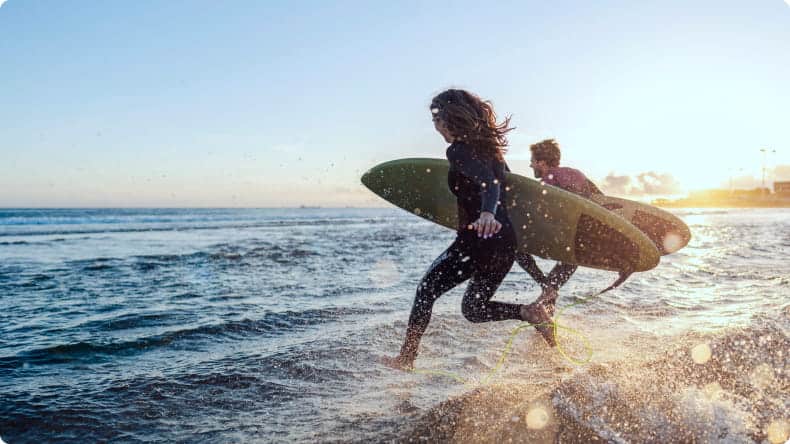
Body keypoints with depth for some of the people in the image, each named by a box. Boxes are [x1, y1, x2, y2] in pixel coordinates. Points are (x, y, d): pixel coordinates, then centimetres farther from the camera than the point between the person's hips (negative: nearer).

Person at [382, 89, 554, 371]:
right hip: (505, 239, 8)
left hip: (478, 239, -8)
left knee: (426, 290, 7)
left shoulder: (458, 150, -11)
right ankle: (528, 312, -1)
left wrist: (487, 213, -46)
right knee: (474, 309, 20)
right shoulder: (489, 147, 13)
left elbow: (488, 182, -28)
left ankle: (406, 358, 10)